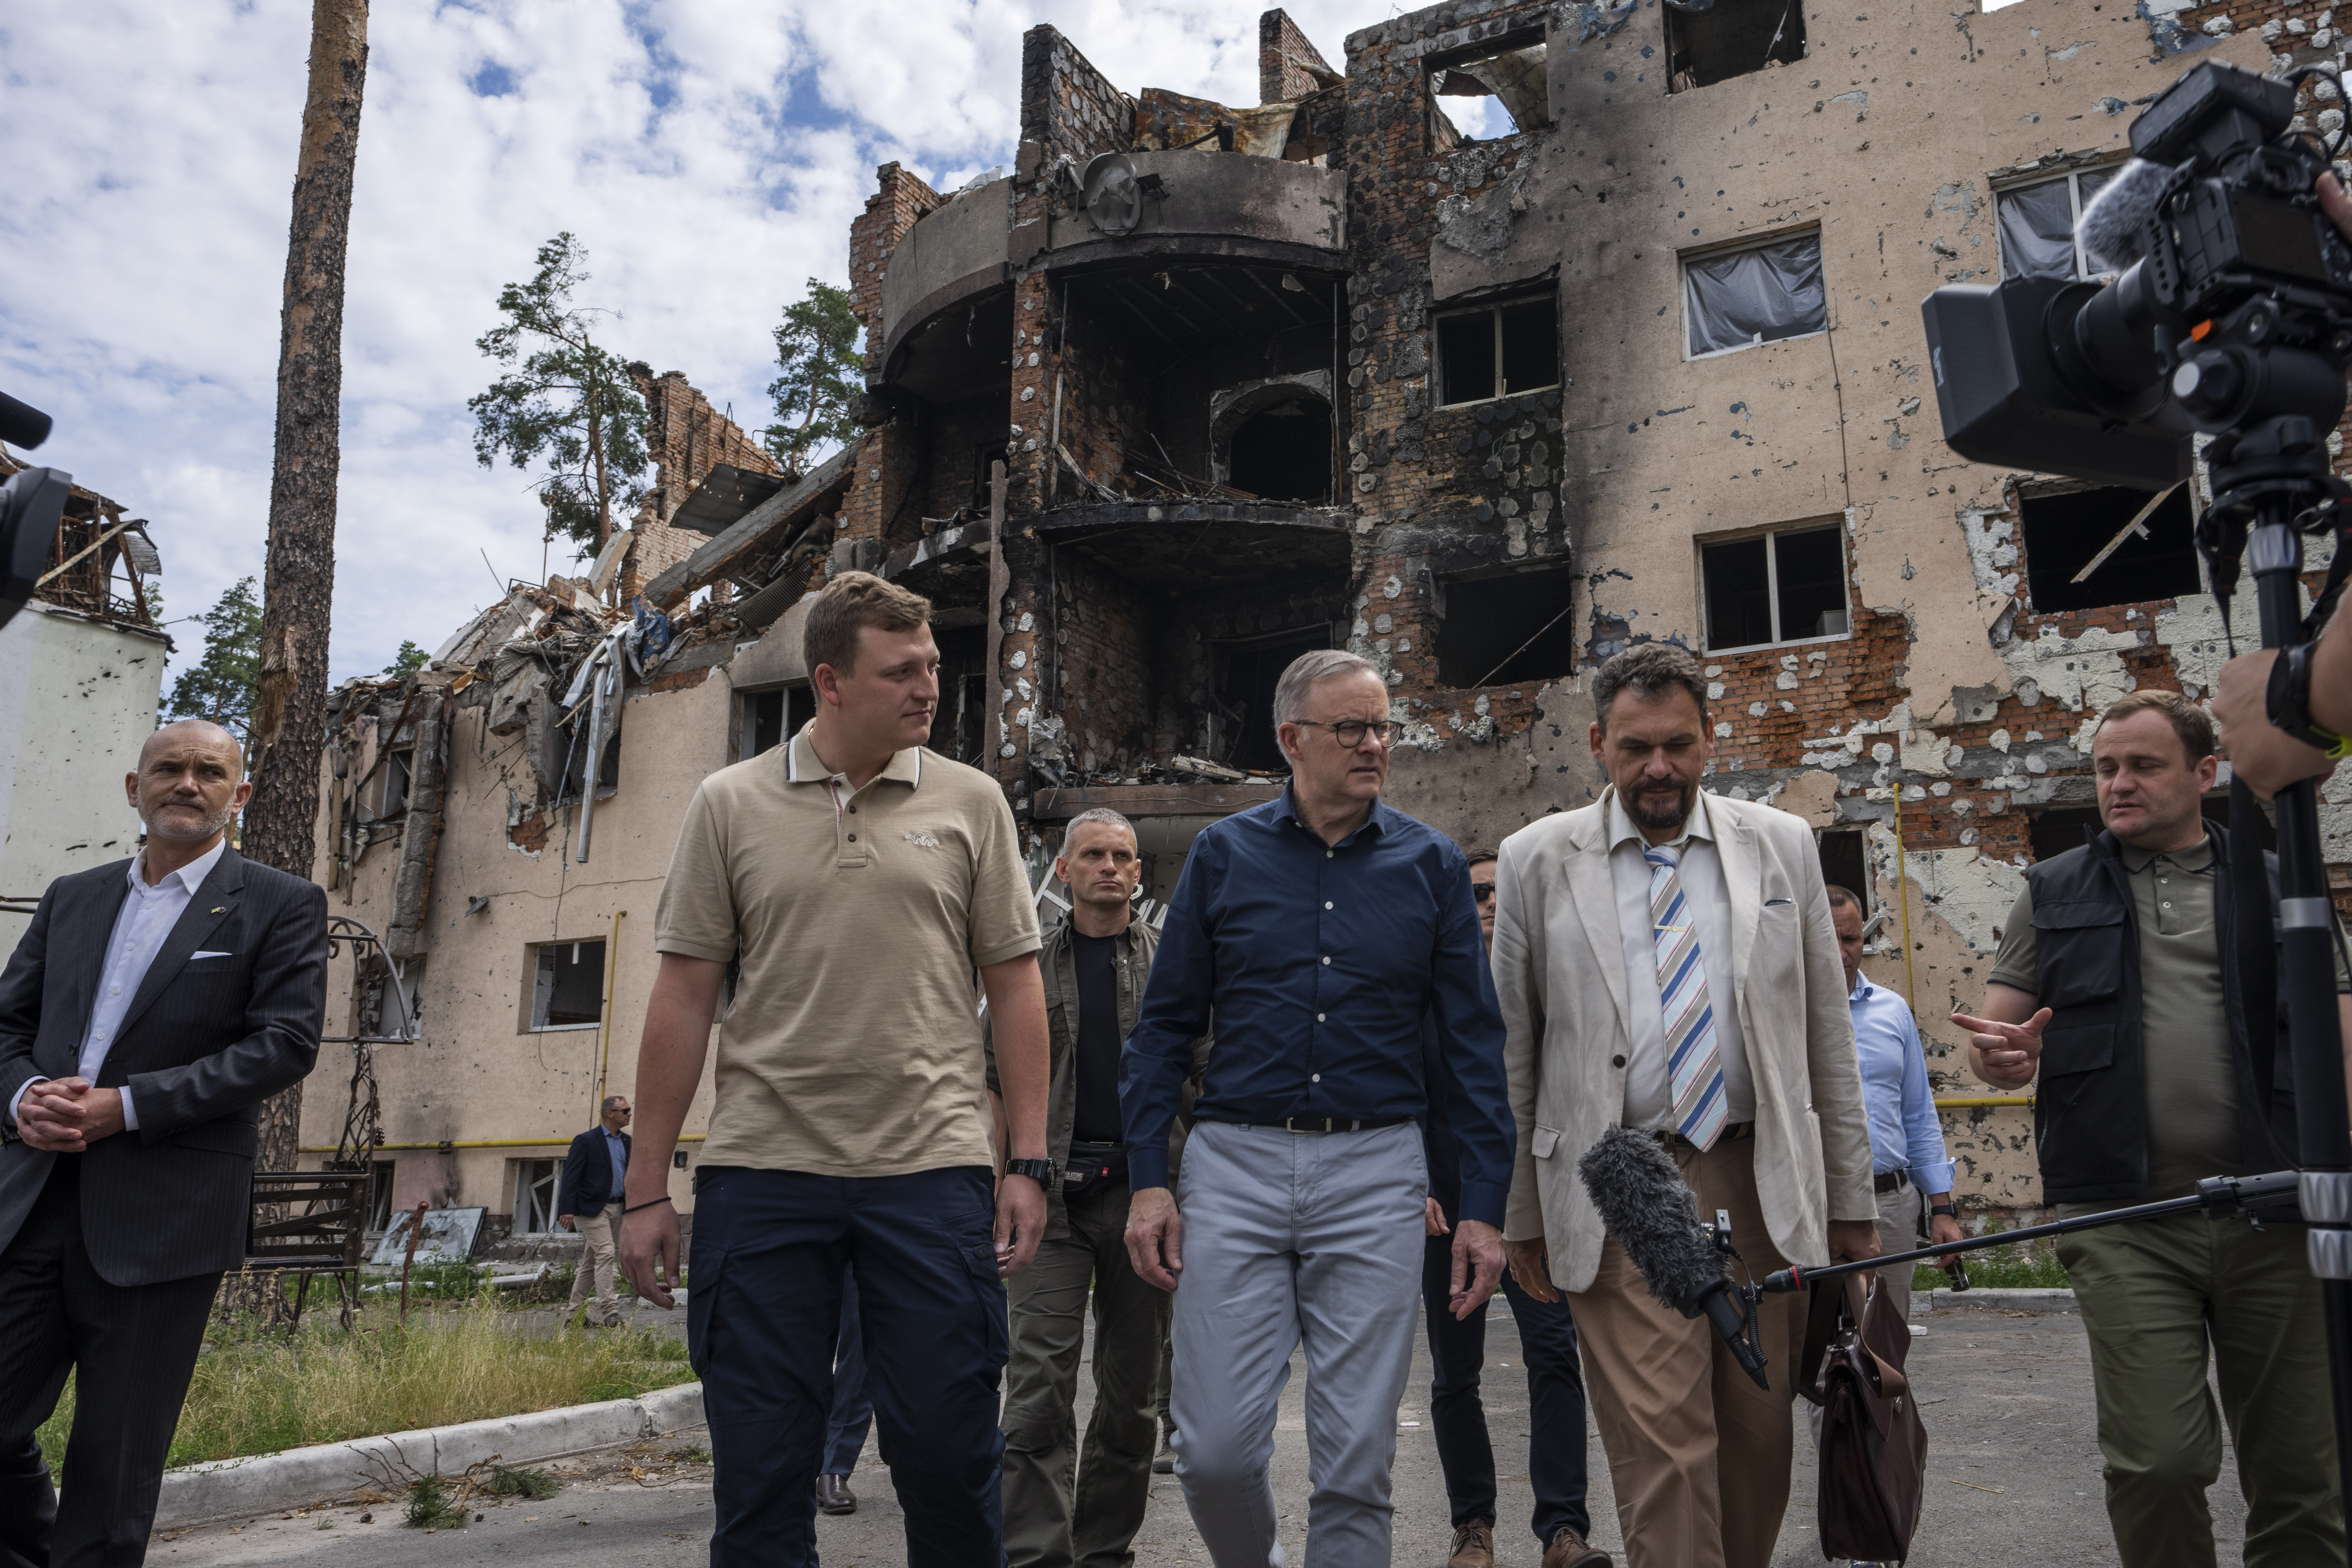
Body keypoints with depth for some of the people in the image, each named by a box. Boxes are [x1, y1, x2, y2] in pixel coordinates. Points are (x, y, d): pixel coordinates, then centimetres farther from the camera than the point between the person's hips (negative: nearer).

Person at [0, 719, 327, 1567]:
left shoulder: (281, 906, 0)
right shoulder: (72, 897, 15)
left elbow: (286, 1043, -9)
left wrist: (126, 1106, -14)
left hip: (161, 1218, -4)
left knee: (115, 1462, 4)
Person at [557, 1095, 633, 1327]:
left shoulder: (626, 1141, 13)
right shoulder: (586, 1141, -7)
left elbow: (631, 1174, 18)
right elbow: (571, 1177, -12)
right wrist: (567, 1210, -20)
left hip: (615, 1208, 7)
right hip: (592, 1209, -7)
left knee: (591, 1261, 12)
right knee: (605, 1253, -17)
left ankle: (574, 1312, 19)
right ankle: (609, 1312, -18)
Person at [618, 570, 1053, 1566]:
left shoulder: (970, 802, 5)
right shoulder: (729, 805, 5)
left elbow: (1014, 989, 6)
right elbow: (683, 999, 5)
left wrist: (1028, 1161, -1)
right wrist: (648, 1187, 3)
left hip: (933, 1169, 0)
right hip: (762, 1172, 1)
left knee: (951, 1457, 5)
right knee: (759, 1471, 9)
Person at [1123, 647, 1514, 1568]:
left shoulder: (1431, 865, 5)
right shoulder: (1223, 854, 4)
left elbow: (1474, 1040, 6)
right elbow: (1166, 1025, 6)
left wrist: (1484, 1207, 0)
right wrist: (1147, 1179, -2)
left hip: (1378, 1174, 0)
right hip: (1237, 1159, 0)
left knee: (1357, 1459, 5)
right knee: (1215, 1449, 0)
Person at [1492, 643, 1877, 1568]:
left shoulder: (1782, 846, 8)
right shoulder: (1537, 861, 2)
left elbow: (1827, 1035, 10)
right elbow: (1513, 1050, 5)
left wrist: (1852, 1198, 9)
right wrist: (1521, 1214, 3)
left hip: (1763, 1185, 3)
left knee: (1761, 1441, 12)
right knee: (1662, 1451, -8)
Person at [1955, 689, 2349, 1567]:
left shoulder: (2279, 885, 12)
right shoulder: (2056, 894, 13)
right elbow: (1994, 1033, 12)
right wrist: (2003, 1057, -13)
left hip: (2273, 1210, 1)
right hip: (2124, 1219, -1)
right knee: (2156, 1459, -8)